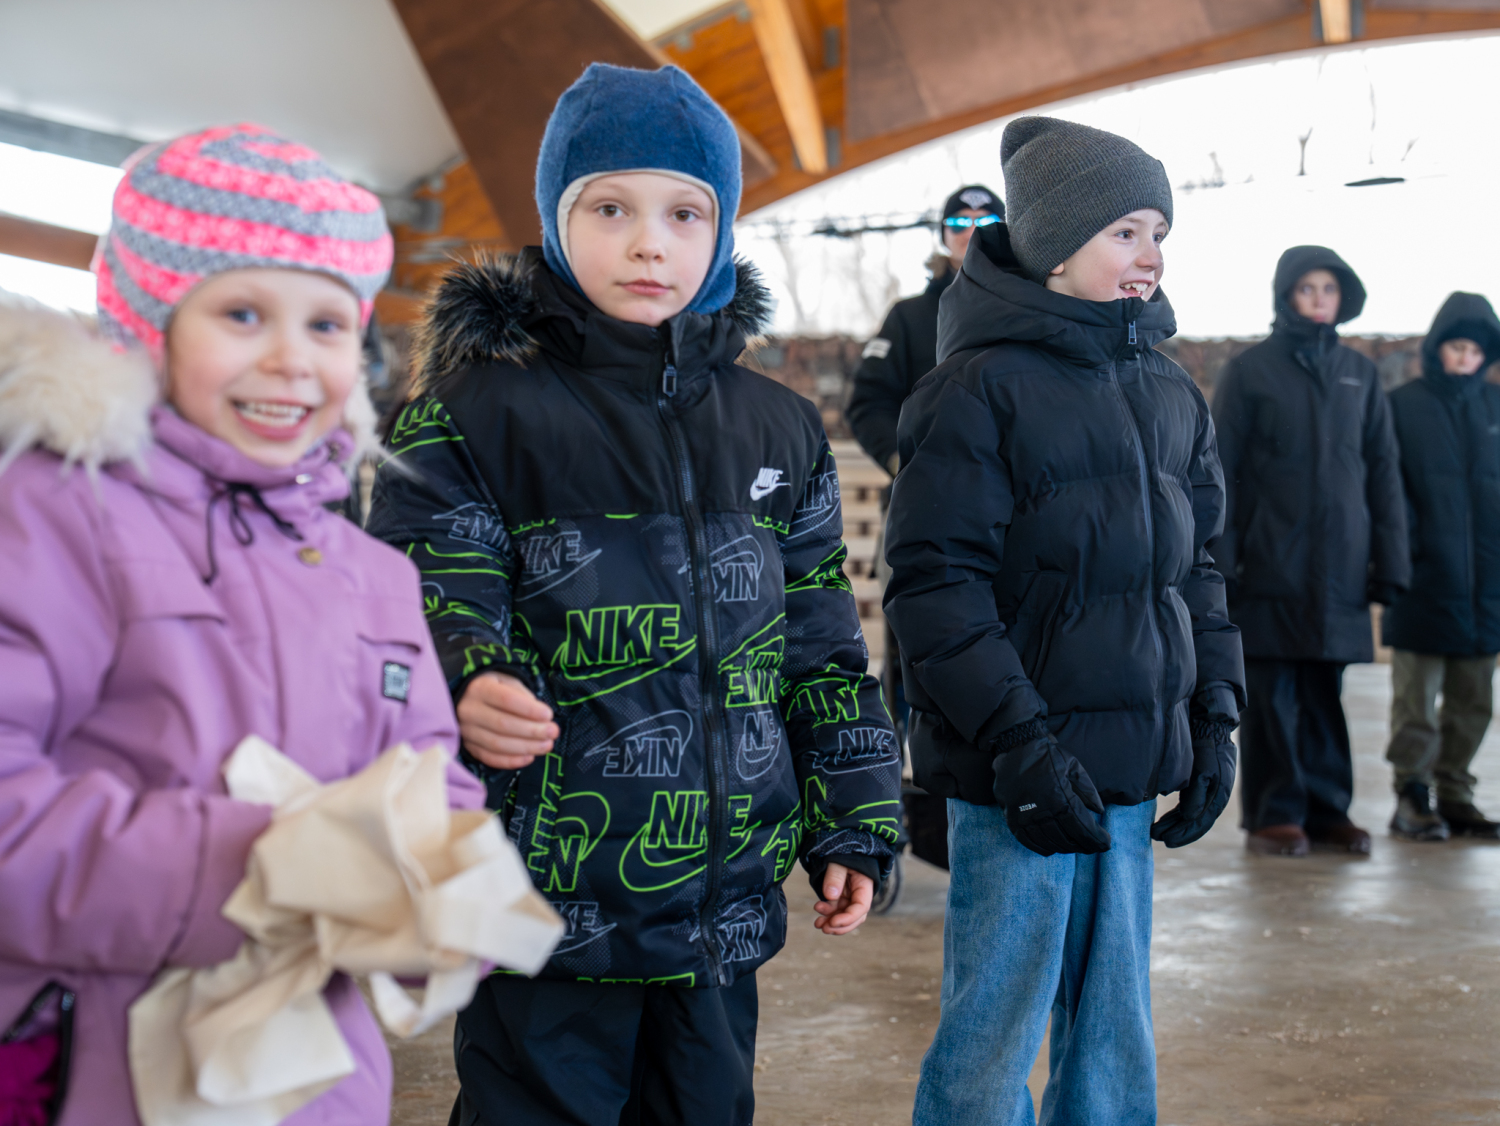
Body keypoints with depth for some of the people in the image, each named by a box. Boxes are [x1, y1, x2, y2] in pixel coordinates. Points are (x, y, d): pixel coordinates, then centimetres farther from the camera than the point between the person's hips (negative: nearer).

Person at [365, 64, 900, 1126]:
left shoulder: (780, 430, 11)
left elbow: (822, 649, 15)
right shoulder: (474, 410, -4)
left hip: (725, 906, 5)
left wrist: (852, 826, 13)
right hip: (545, 906, -4)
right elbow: (427, 606, -9)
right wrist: (468, 687, -30)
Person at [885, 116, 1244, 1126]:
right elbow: (937, 584, -13)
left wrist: (1214, 722, 11)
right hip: (1018, 775, -6)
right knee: (993, 1038, 1)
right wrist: (1019, 742, -17)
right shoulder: (981, 389, -9)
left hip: (1132, 773, 7)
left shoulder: (1171, 395, 12)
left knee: (1117, 1031, 14)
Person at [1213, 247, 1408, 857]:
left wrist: (1389, 560, 6)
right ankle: (1273, 814, 8)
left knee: (1324, 692, 8)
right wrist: (1219, 560, -9)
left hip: (1340, 567, 3)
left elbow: (1383, 470, 12)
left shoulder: (1359, 374, 11)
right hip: (1270, 562, -3)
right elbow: (1221, 469, -2)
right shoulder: (1250, 370, 1)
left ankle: (1327, 809, 15)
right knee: (1271, 693, 1)